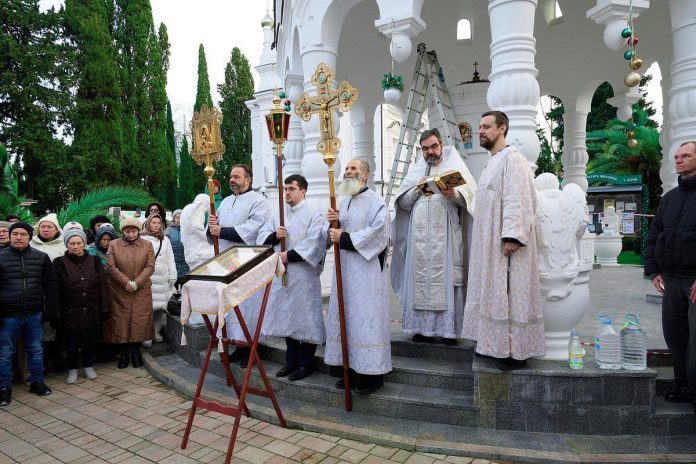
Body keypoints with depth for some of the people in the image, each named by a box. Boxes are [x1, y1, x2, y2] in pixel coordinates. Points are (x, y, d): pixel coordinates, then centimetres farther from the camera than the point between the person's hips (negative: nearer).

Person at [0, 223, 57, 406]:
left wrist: (50, 310, -1)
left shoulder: (41, 257, 2)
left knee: (36, 350, 12)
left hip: (35, 315, 1)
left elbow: (51, 286, 4)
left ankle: (37, 381, 27)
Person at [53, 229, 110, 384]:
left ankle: (88, 366, 30)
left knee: (90, 341, 10)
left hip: (91, 312, 2)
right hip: (70, 312, -2)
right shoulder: (59, 263, -4)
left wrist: (104, 308, 1)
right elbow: (55, 290, -5)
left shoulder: (95, 262, 3)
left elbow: (103, 286, 4)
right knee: (71, 342, 8)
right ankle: (72, 369, 27)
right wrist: (56, 313, -10)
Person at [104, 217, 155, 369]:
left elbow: (150, 267, -2)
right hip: (119, 292, 0)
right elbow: (110, 267, -4)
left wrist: (136, 283, -13)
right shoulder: (114, 245, 4)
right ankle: (124, 353, 17)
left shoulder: (147, 245, 5)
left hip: (141, 291, 1)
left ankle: (135, 351, 18)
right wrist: (126, 282, -13)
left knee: (140, 321, 2)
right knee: (121, 322, 2)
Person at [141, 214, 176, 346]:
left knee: (161, 305, 3)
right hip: (148, 278, -4)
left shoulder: (165, 240, 16)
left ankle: (156, 331, 16)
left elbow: (170, 259, 16)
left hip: (163, 278, 4)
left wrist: (173, 276, 10)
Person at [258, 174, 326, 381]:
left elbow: (312, 245, -15)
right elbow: (262, 237, 9)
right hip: (281, 274, 6)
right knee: (286, 316, 12)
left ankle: (306, 363, 14)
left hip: (303, 275, -6)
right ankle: (291, 360, 25)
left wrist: (288, 256, -15)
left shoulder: (314, 215, -5)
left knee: (304, 317, 1)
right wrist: (274, 236, -11)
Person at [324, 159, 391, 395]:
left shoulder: (375, 201, -5)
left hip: (366, 269, -7)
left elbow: (378, 233, -17)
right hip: (343, 269, 7)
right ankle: (351, 368, 20)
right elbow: (329, 234, 16)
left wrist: (344, 238, -16)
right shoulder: (342, 202, 16)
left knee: (366, 319, -4)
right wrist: (330, 224, -7)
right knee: (345, 317, 9)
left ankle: (372, 373, 7)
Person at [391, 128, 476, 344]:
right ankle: (423, 328, 7)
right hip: (420, 235, 3)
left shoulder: (454, 165, 10)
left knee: (446, 277, -5)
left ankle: (449, 329, 2)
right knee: (421, 278, 1)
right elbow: (403, 203, 12)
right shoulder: (416, 171, 18)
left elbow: (469, 196, -2)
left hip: (445, 235, -3)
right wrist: (417, 189, -5)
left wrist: (453, 194, -22)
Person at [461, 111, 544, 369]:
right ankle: (498, 344, 20)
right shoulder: (493, 162, 20)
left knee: (510, 292, -5)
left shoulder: (511, 157, -10)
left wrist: (512, 236, -25)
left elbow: (517, 199, -19)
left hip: (507, 243, -10)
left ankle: (516, 350, 3)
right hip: (491, 243, 10)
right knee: (495, 293, 11)